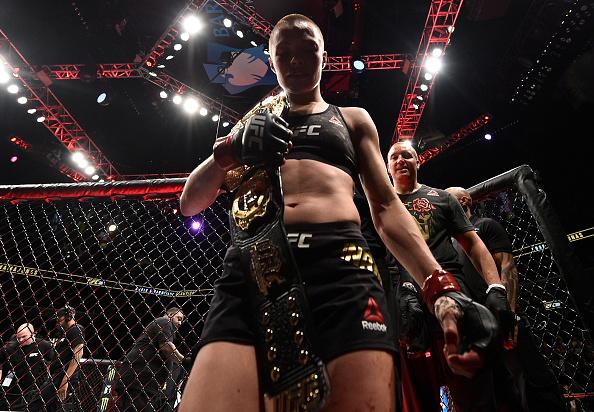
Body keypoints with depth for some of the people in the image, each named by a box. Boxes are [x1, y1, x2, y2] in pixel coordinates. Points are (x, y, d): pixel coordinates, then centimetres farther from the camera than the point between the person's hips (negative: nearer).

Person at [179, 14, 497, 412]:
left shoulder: (353, 119, 27)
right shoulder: (252, 125, 29)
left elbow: (387, 207, 17)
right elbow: (189, 204, 22)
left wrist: (440, 286, 1)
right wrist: (228, 150, 2)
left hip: (340, 263, 0)